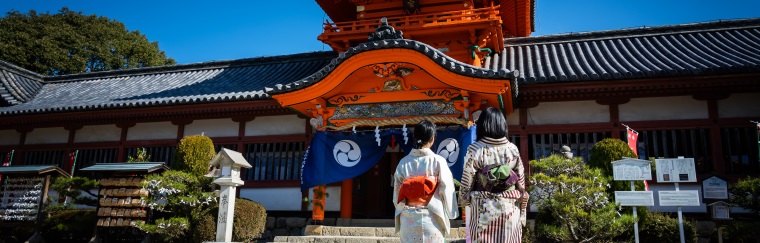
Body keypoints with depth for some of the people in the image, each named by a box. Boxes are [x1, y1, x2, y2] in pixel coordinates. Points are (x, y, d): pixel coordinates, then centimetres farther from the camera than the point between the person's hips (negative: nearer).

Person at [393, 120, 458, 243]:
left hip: (408, 218, 3)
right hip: (431, 218, -2)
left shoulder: (403, 162, -1)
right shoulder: (438, 161, -9)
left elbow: (397, 193, 5)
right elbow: (447, 190, -5)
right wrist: (451, 214, 9)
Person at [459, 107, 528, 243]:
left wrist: (463, 200, 11)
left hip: (483, 209, -2)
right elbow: (521, 183, 4)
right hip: (510, 208, 3)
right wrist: (522, 212, 13)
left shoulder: (475, 149, -8)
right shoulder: (513, 149, 1)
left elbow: (467, 183, -5)